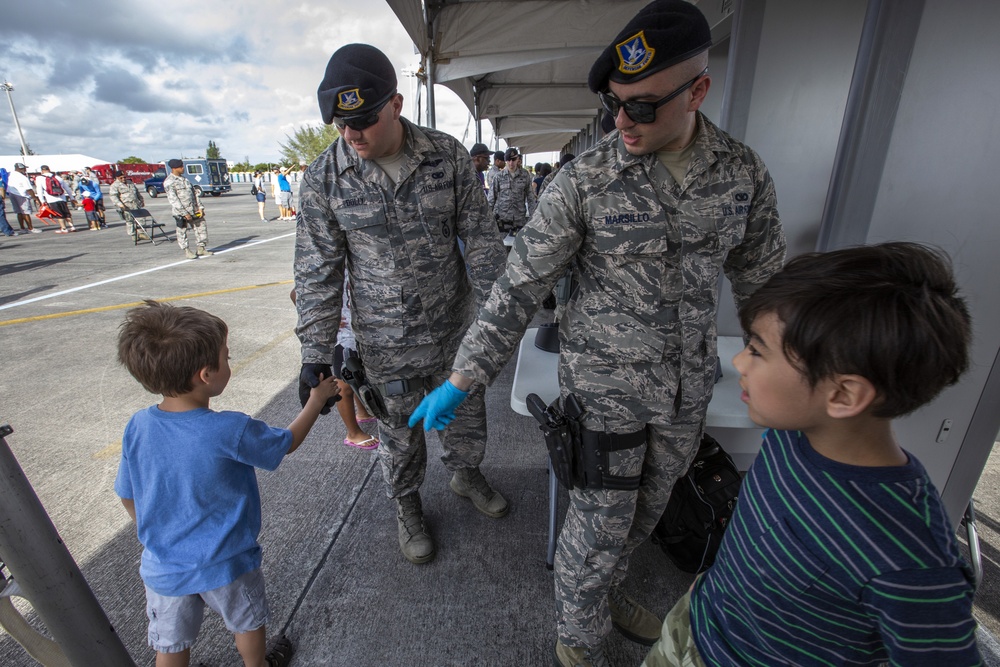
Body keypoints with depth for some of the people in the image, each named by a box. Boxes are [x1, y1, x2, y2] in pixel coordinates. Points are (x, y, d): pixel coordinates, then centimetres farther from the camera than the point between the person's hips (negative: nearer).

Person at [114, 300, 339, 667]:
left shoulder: (138, 426, -15)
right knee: (249, 623, 26)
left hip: (162, 566, 4)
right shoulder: (231, 431, -30)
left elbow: (128, 496, -1)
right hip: (225, 565, -4)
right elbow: (286, 442, -12)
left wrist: (154, 534, 18)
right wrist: (316, 400, 1)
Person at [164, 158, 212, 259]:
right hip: (180, 212, -7)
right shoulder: (169, 182, -8)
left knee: (201, 226, 7)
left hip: (193, 210, 7)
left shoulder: (184, 179, 16)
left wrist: (200, 207, 4)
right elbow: (173, 199, -15)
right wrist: (184, 213, -19)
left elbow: (194, 193, 15)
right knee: (182, 231, 3)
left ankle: (201, 249, 16)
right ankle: (186, 251, 14)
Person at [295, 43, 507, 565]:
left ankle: (466, 473, 52)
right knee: (398, 431, 16)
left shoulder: (447, 155, -8)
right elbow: (317, 272, -6)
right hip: (386, 343, -1)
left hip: (455, 327, 2)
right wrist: (316, 351, -10)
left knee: (466, 409, 21)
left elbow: (479, 236, -3)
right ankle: (407, 505, 46)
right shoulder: (324, 178, -9)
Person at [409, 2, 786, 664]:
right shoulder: (584, 179, -15)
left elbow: (763, 279, 8)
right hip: (604, 384, -4)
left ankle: (607, 589, 54)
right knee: (600, 525, 7)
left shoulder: (744, 170, -3)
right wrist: (461, 378, -15)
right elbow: (519, 286, -13)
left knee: (645, 509, 23)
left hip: (689, 384, 5)